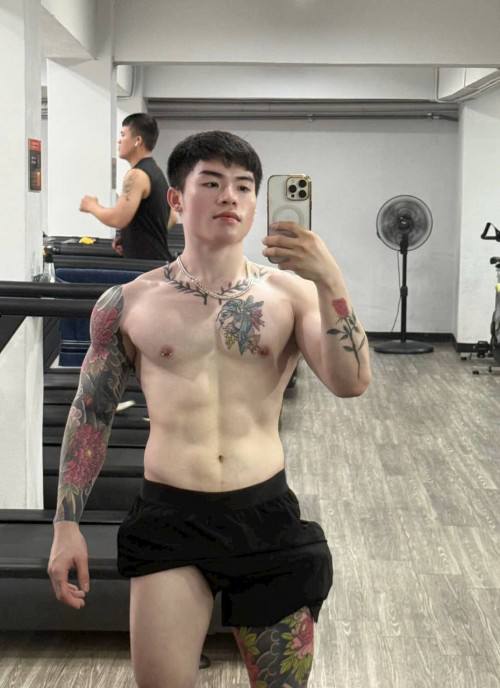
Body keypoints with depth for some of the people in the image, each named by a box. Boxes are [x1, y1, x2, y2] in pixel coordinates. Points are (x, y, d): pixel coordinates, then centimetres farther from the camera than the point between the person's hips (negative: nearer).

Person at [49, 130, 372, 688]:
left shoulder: (290, 292, 0)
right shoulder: (127, 303, 1)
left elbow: (351, 384, -10)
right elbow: (91, 414, 7)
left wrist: (330, 284, -23)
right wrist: (67, 523, 4)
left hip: (266, 514, 1)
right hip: (167, 517, 0)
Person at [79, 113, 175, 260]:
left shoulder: (137, 175, -15)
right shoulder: (156, 172, 15)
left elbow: (118, 219, -25)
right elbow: (172, 218, 22)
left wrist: (92, 206, -5)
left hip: (143, 262, -10)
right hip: (157, 259, 10)